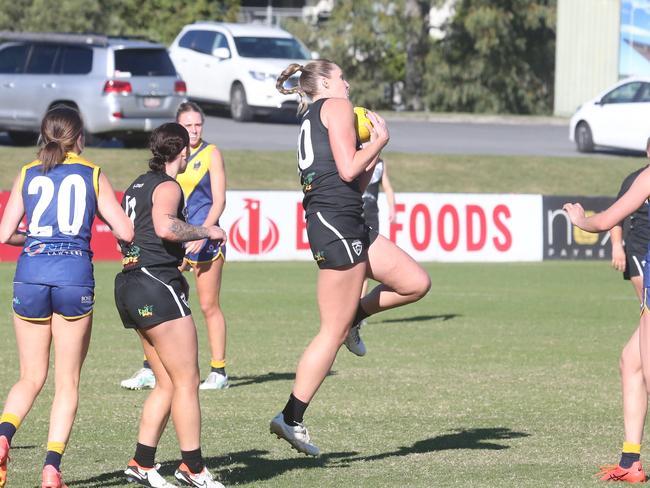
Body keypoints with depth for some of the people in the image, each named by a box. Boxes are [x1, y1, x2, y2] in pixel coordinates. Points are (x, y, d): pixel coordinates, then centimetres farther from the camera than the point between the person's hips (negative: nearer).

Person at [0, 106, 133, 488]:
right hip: (75, 275, -2)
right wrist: (103, 213, 22)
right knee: (67, 383, 7)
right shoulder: (93, 175, 5)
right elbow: (126, 232, 2)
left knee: (31, 378, 14)